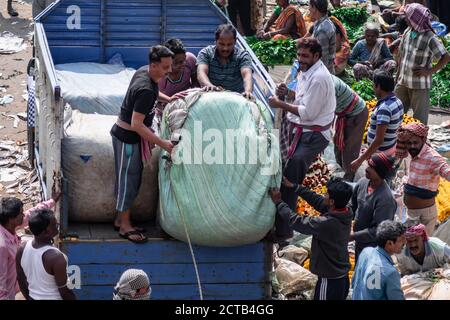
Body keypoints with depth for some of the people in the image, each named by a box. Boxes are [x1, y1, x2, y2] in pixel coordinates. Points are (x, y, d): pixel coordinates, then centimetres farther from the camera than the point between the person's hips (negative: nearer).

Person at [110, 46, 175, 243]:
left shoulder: (144, 72, -2)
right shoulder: (146, 90, -31)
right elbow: (136, 124, -31)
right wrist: (162, 144, -30)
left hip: (127, 134, 10)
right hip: (127, 137, -10)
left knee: (131, 177, 17)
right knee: (128, 178, 1)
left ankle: (120, 220, 28)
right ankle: (125, 227, 11)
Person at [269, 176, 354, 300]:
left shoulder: (326, 223, -29)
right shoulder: (345, 214, -6)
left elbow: (296, 221, -19)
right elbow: (318, 200, 5)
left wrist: (278, 203, -7)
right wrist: (294, 187, 10)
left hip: (329, 281, -8)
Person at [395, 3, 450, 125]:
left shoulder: (430, 38, -18)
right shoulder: (407, 32, 2)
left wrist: (430, 71, -18)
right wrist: (398, 75, 15)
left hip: (420, 85, -7)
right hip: (403, 82, 7)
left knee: (420, 117, 3)